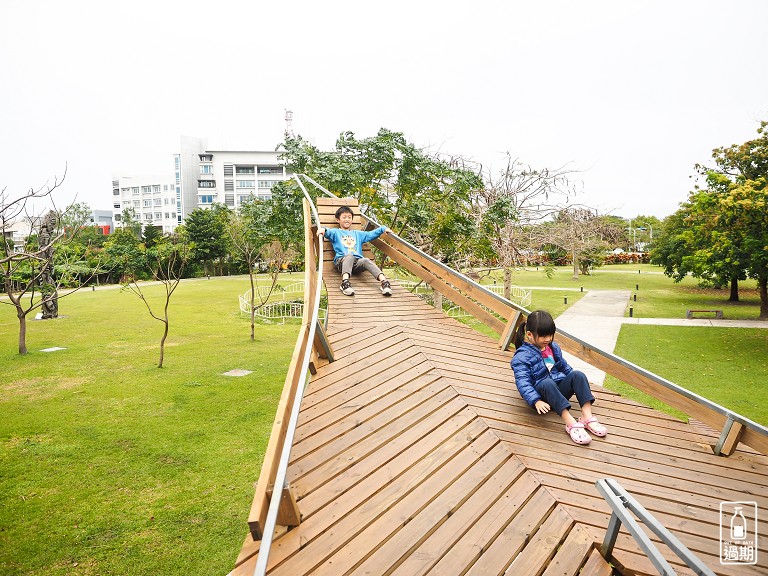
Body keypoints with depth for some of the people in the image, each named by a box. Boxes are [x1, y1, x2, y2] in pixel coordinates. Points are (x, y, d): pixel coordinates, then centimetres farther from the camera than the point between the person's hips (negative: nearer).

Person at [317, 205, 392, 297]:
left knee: (366, 260, -31)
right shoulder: (336, 232, 22)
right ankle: (345, 282, -59)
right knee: (349, 256, -38)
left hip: (357, 262, 3)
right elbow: (329, 232, 0)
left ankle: (384, 281, -51)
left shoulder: (358, 234, 36)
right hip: (341, 261, -3)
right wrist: (323, 229, -24)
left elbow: (371, 234, 28)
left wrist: (383, 228, 13)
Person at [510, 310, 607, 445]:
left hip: (560, 389, 6)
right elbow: (523, 383, -19)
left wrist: (579, 386, 21)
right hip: (542, 392, -6)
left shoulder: (554, 347, 13)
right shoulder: (522, 356, -10)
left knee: (578, 374, -20)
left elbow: (564, 367, 25)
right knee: (547, 383, -38)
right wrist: (536, 401, -33)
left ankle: (587, 416, -32)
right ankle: (571, 423, -48)